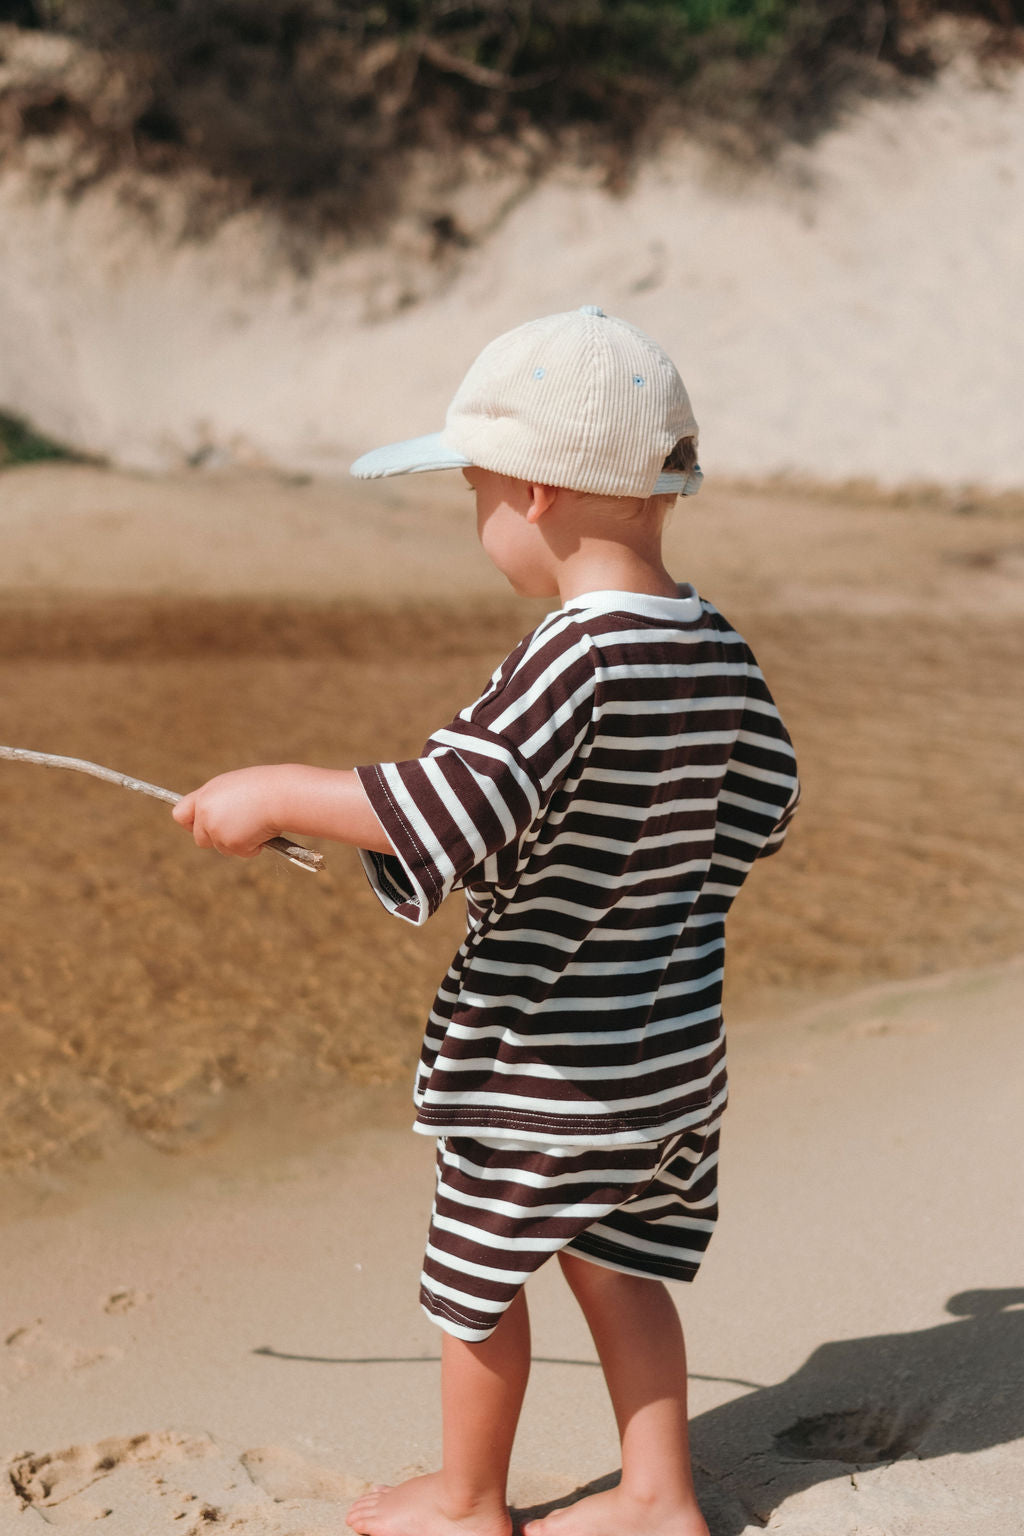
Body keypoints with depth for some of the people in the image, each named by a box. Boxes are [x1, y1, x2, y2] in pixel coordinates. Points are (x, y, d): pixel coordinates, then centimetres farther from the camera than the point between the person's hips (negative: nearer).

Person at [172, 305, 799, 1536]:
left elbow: (452, 806, -33)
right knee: (619, 1264, 20)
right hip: (675, 1039, 8)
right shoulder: (718, 651, 0)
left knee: (480, 1273, 12)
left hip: (547, 1052, -7)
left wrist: (276, 796, -24)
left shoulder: (573, 657, -25)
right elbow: (764, 800, 13)